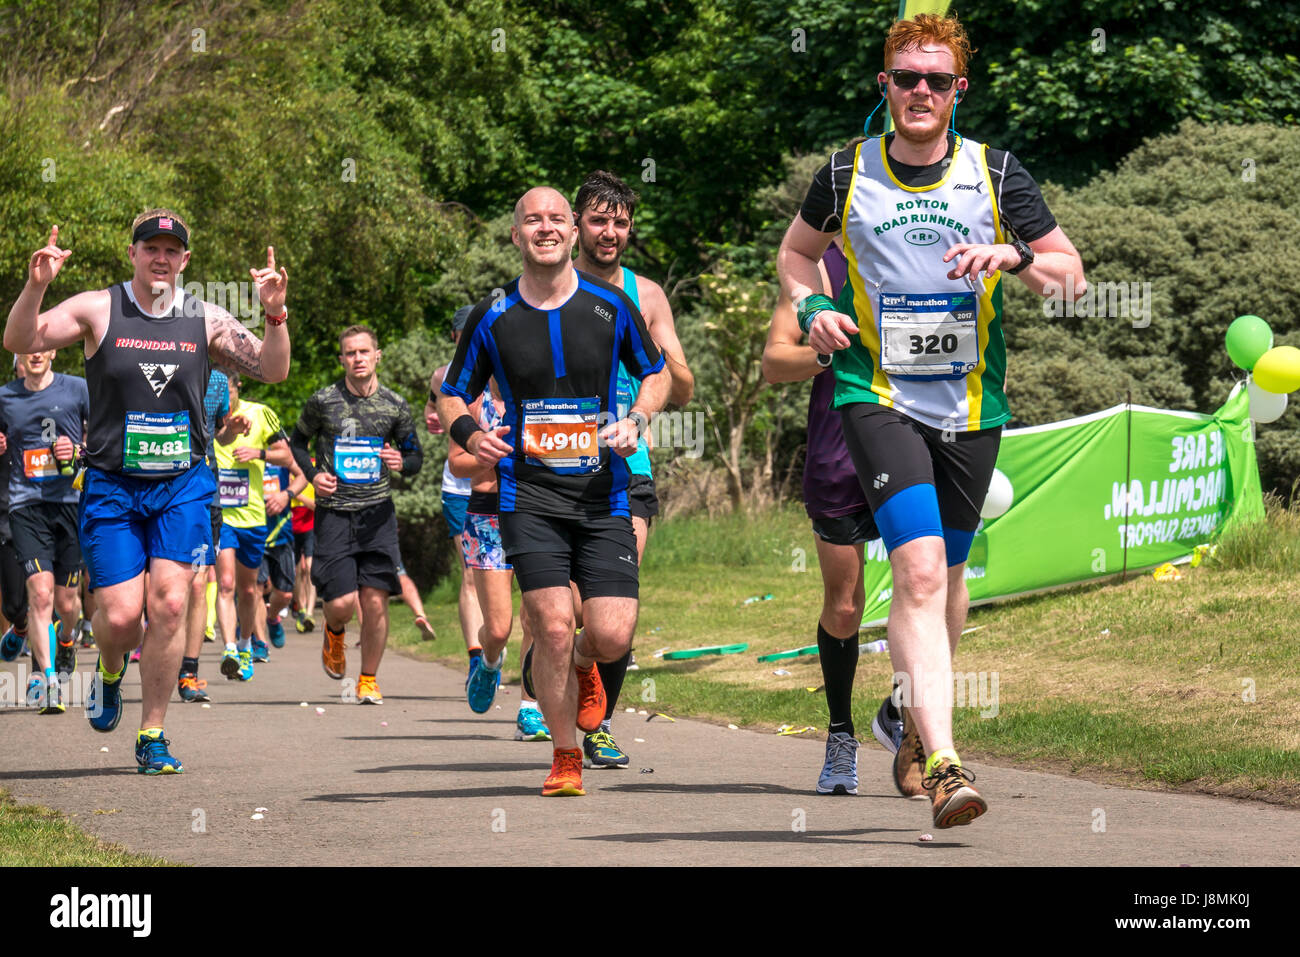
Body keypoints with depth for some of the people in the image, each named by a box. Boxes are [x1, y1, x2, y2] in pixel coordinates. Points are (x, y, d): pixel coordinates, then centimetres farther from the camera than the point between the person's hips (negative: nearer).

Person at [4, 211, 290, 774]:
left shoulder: (206, 321, 4)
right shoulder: (98, 311, -1)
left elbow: (273, 370, 2)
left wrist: (275, 315, -15)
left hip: (183, 485, 1)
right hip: (112, 485, -1)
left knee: (168, 606, -9)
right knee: (120, 615, -7)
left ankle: (152, 737, 3)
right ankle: (111, 673, 30)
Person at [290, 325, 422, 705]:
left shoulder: (394, 405, 2)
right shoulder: (323, 401, -1)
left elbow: (416, 455, 13)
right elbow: (298, 442, 15)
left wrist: (401, 463, -11)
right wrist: (312, 474, -4)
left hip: (377, 511, 1)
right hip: (334, 512, -1)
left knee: (375, 600, -6)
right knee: (342, 602, -10)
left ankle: (369, 680, 12)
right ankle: (334, 632, 28)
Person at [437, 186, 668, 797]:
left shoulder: (611, 306, 4)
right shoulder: (492, 318, 3)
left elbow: (656, 373, 17)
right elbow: (453, 395, 13)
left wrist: (635, 421, -3)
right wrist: (470, 434, -9)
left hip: (603, 493, 1)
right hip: (528, 491, -1)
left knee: (612, 636, -9)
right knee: (554, 626, -13)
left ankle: (580, 668, 31)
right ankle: (566, 760, 7)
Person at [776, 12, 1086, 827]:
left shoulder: (997, 174, 3)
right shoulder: (846, 175, 3)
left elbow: (1072, 273, 7)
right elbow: (796, 250, 21)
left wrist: (1014, 256, -14)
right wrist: (814, 307, 0)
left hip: (971, 404, 3)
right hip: (878, 397, -2)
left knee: (945, 571, 14)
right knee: (920, 572, -19)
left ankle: (918, 723, 40)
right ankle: (943, 764, -26)